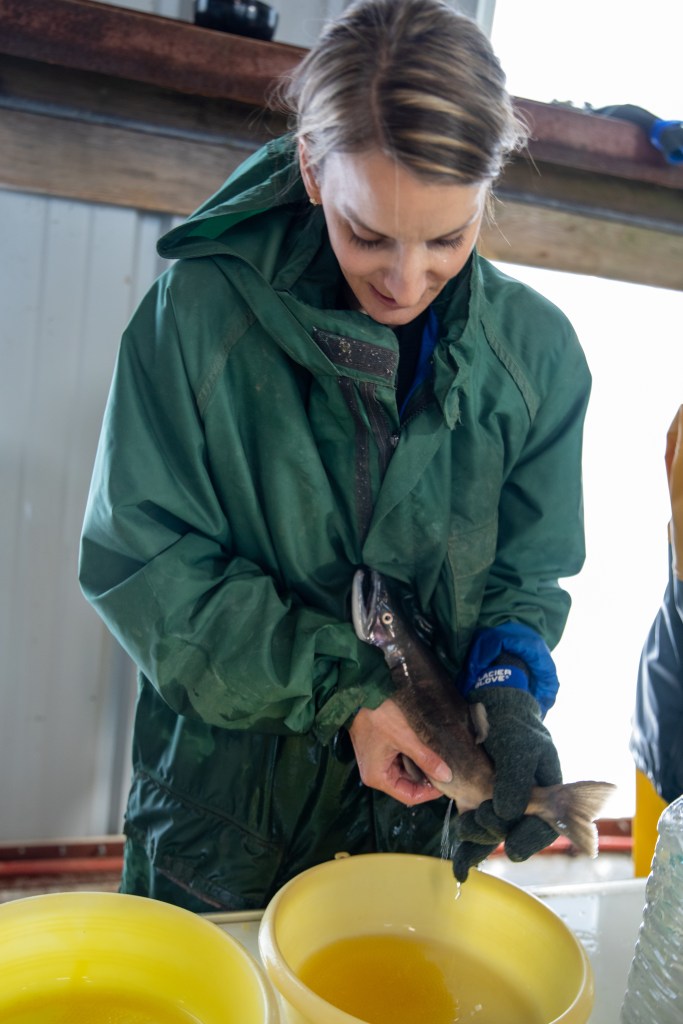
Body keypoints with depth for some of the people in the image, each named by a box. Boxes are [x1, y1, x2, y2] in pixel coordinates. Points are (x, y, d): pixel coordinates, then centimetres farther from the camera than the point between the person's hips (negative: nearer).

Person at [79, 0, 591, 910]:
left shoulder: (537, 349, -10)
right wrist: (338, 693, -22)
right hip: (223, 795, -1)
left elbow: (529, 570, -1)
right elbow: (145, 562, -16)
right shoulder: (198, 314, -19)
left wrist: (509, 685, -21)